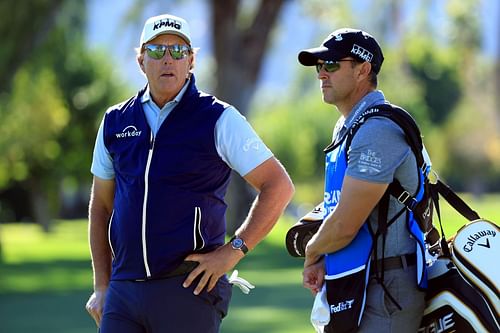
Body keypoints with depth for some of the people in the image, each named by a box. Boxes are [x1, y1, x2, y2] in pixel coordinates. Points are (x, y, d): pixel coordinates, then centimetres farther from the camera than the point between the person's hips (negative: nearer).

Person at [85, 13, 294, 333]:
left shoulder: (218, 119, -1)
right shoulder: (116, 122, 12)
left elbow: (279, 186, -4)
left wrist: (233, 251, -10)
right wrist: (102, 287, 14)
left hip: (189, 289, -4)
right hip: (124, 290, 4)